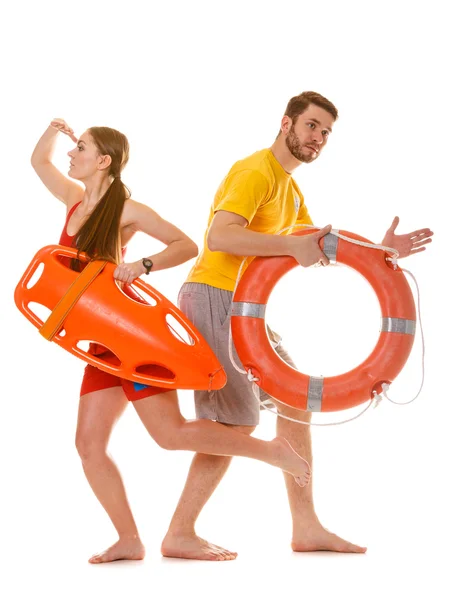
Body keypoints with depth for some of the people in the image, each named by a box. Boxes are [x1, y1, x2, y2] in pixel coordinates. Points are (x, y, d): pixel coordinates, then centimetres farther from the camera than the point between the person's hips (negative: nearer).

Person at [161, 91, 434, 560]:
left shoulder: (291, 190, 20)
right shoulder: (256, 172, -13)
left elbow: (318, 249, 19)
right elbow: (218, 236, -27)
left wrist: (380, 251, 8)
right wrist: (290, 246, -29)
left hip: (243, 308, 10)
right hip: (212, 297, -10)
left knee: (296, 400, 8)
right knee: (238, 421, -7)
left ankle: (305, 527, 12)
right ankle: (179, 535, 0)